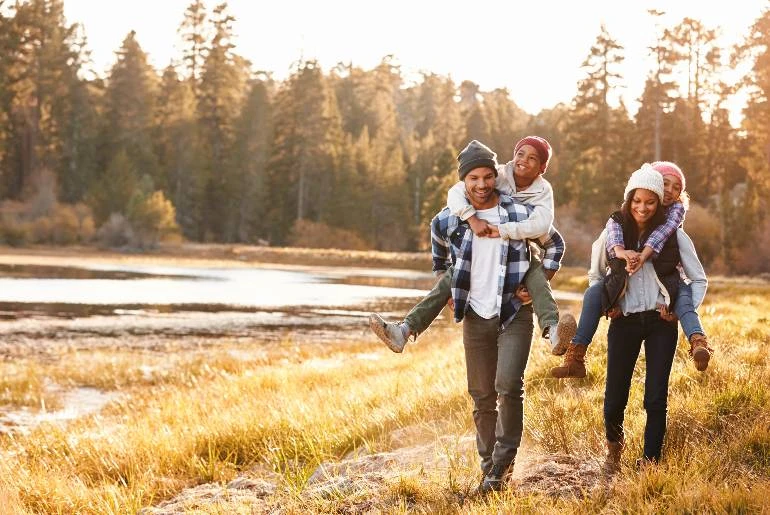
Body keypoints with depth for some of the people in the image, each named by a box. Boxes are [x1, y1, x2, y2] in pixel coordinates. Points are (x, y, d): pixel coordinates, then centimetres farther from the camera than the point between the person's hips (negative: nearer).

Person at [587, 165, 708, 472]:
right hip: (624, 321, 1)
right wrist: (604, 305, 2)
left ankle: (650, 462, 9)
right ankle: (614, 445, 33)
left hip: (661, 323, -1)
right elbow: (596, 275, 15)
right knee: (615, 397, 3)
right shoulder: (614, 231, 0)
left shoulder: (673, 234, -3)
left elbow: (699, 279, 5)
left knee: (656, 397, -3)